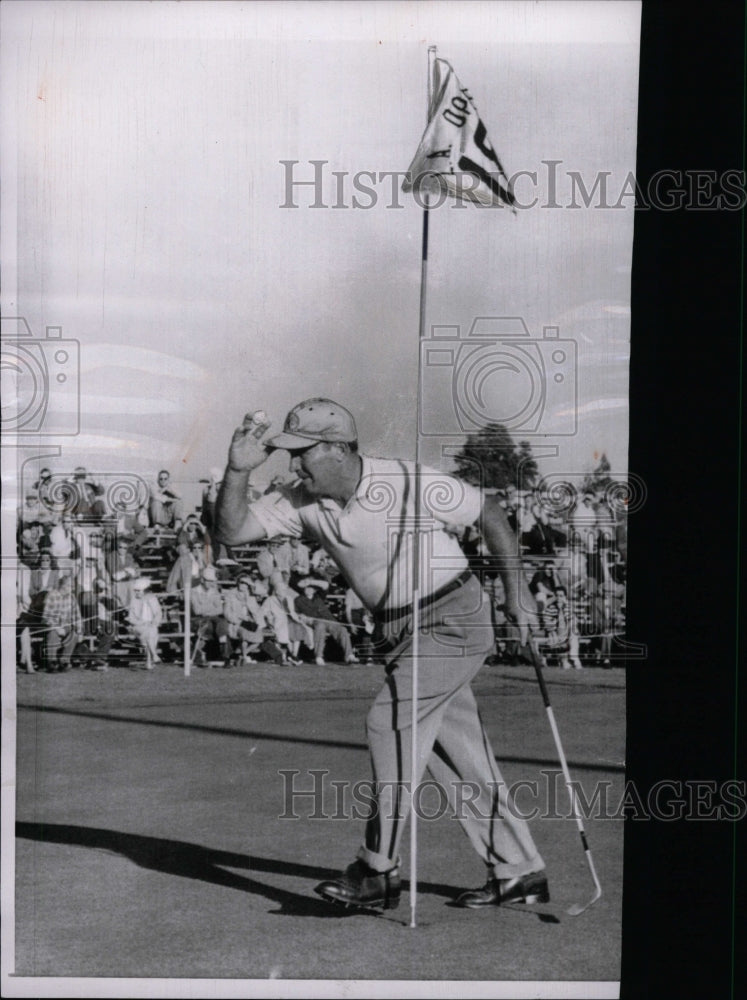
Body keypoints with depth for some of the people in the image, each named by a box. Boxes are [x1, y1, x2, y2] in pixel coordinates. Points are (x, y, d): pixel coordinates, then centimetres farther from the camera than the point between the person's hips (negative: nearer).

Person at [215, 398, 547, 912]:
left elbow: (490, 512, -7)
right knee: (459, 751, 9)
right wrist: (238, 470, -22)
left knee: (391, 722, -15)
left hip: (453, 618, -7)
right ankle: (518, 870, 20)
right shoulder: (302, 502, -5)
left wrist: (516, 589, -6)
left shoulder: (412, 484, -20)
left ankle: (380, 872, -6)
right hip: (404, 632, 7)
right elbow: (232, 530, -7)